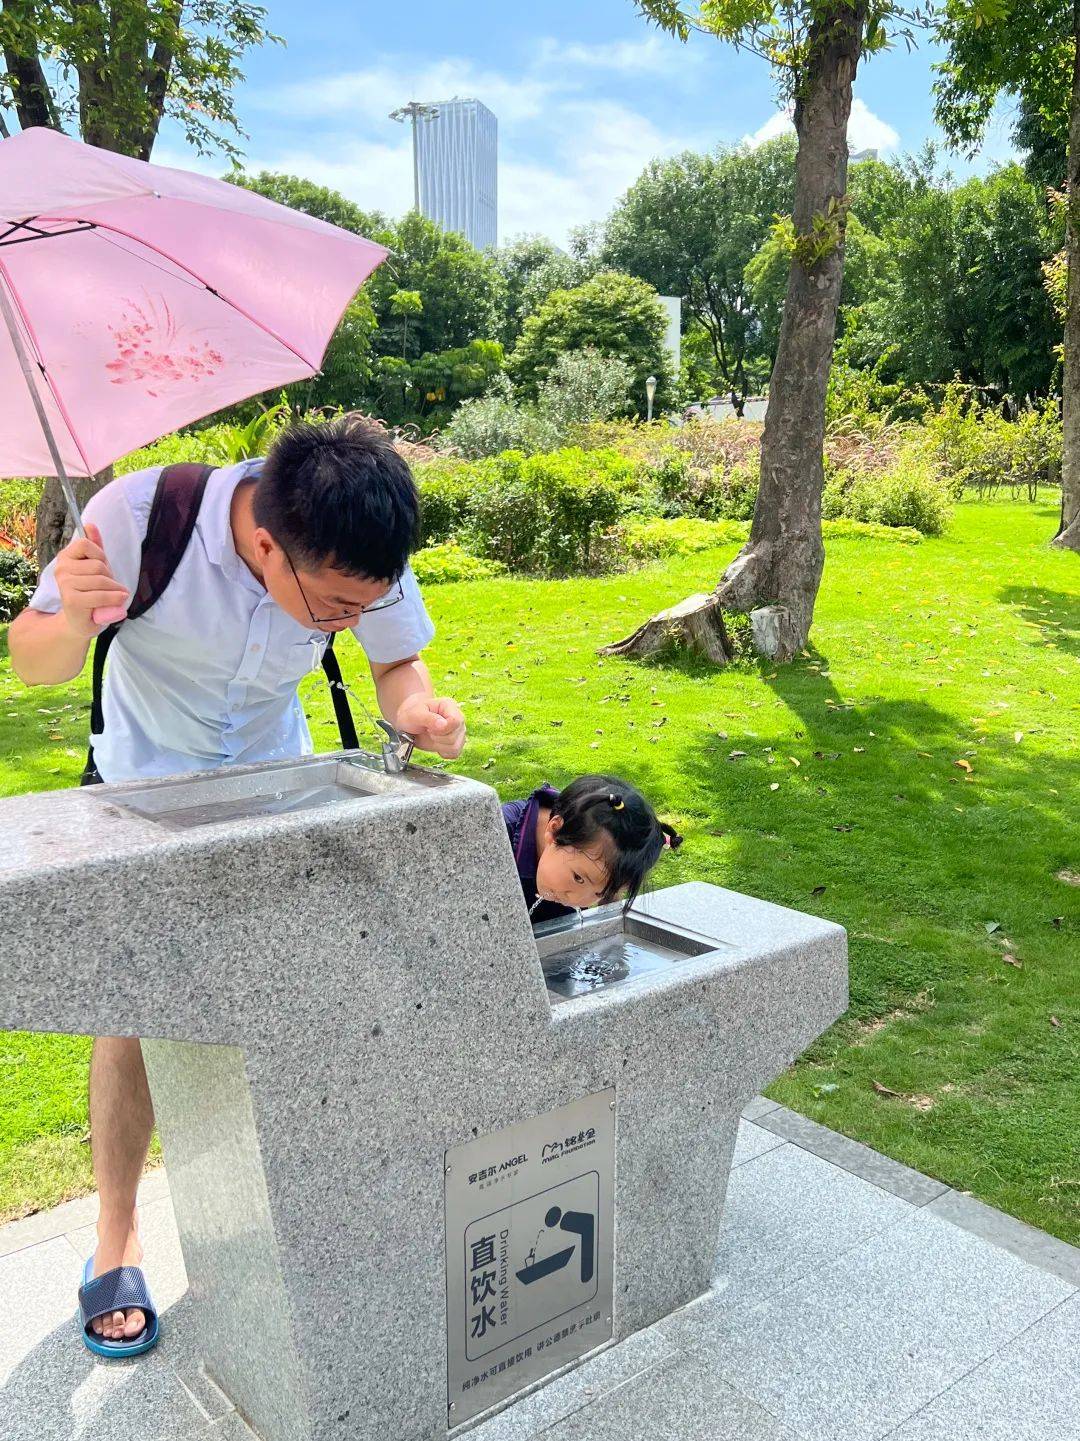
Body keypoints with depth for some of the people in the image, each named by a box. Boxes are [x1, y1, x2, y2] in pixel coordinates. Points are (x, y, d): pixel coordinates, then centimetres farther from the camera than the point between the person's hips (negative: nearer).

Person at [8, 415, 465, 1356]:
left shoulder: (365, 558, -27)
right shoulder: (138, 518, -35)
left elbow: (399, 661, -8)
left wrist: (416, 706, -32)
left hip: (276, 783, 2)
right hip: (145, 787, -2)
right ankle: (118, 1233, 23)